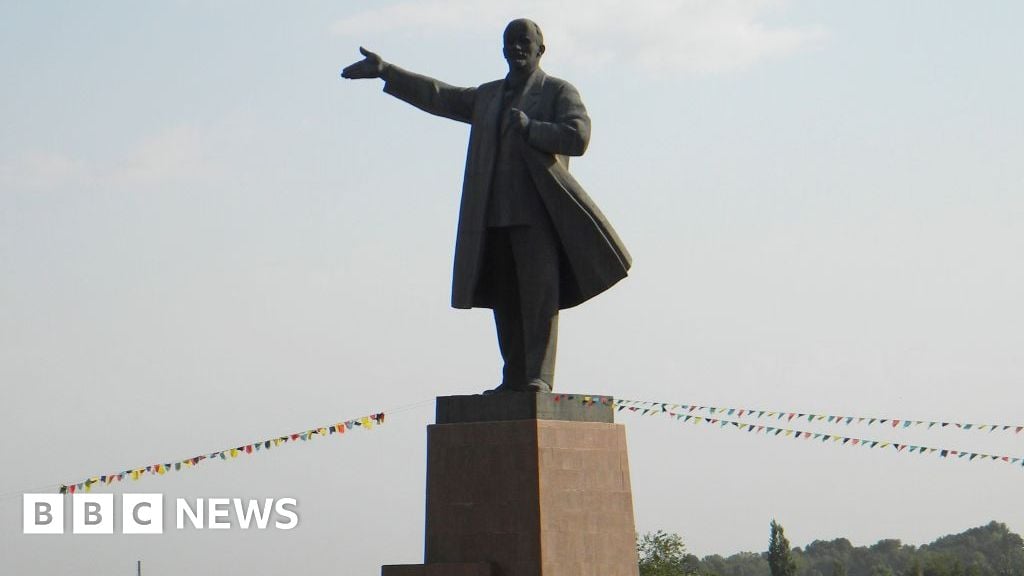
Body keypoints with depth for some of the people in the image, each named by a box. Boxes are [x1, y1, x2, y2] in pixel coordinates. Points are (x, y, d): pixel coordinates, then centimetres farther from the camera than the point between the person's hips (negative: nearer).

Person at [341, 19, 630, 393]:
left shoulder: (559, 92, 8)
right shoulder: (487, 97, 24)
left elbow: (577, 138, -7)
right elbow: (437, 96, 18)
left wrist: (526, 128, -7)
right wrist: (385, 71, 10)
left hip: (538, 211, -5)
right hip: (493, 215, 5)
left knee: (539, 293, -13)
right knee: (505, 300, 3)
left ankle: (539, 378, -19)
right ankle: (514, 380, 6)